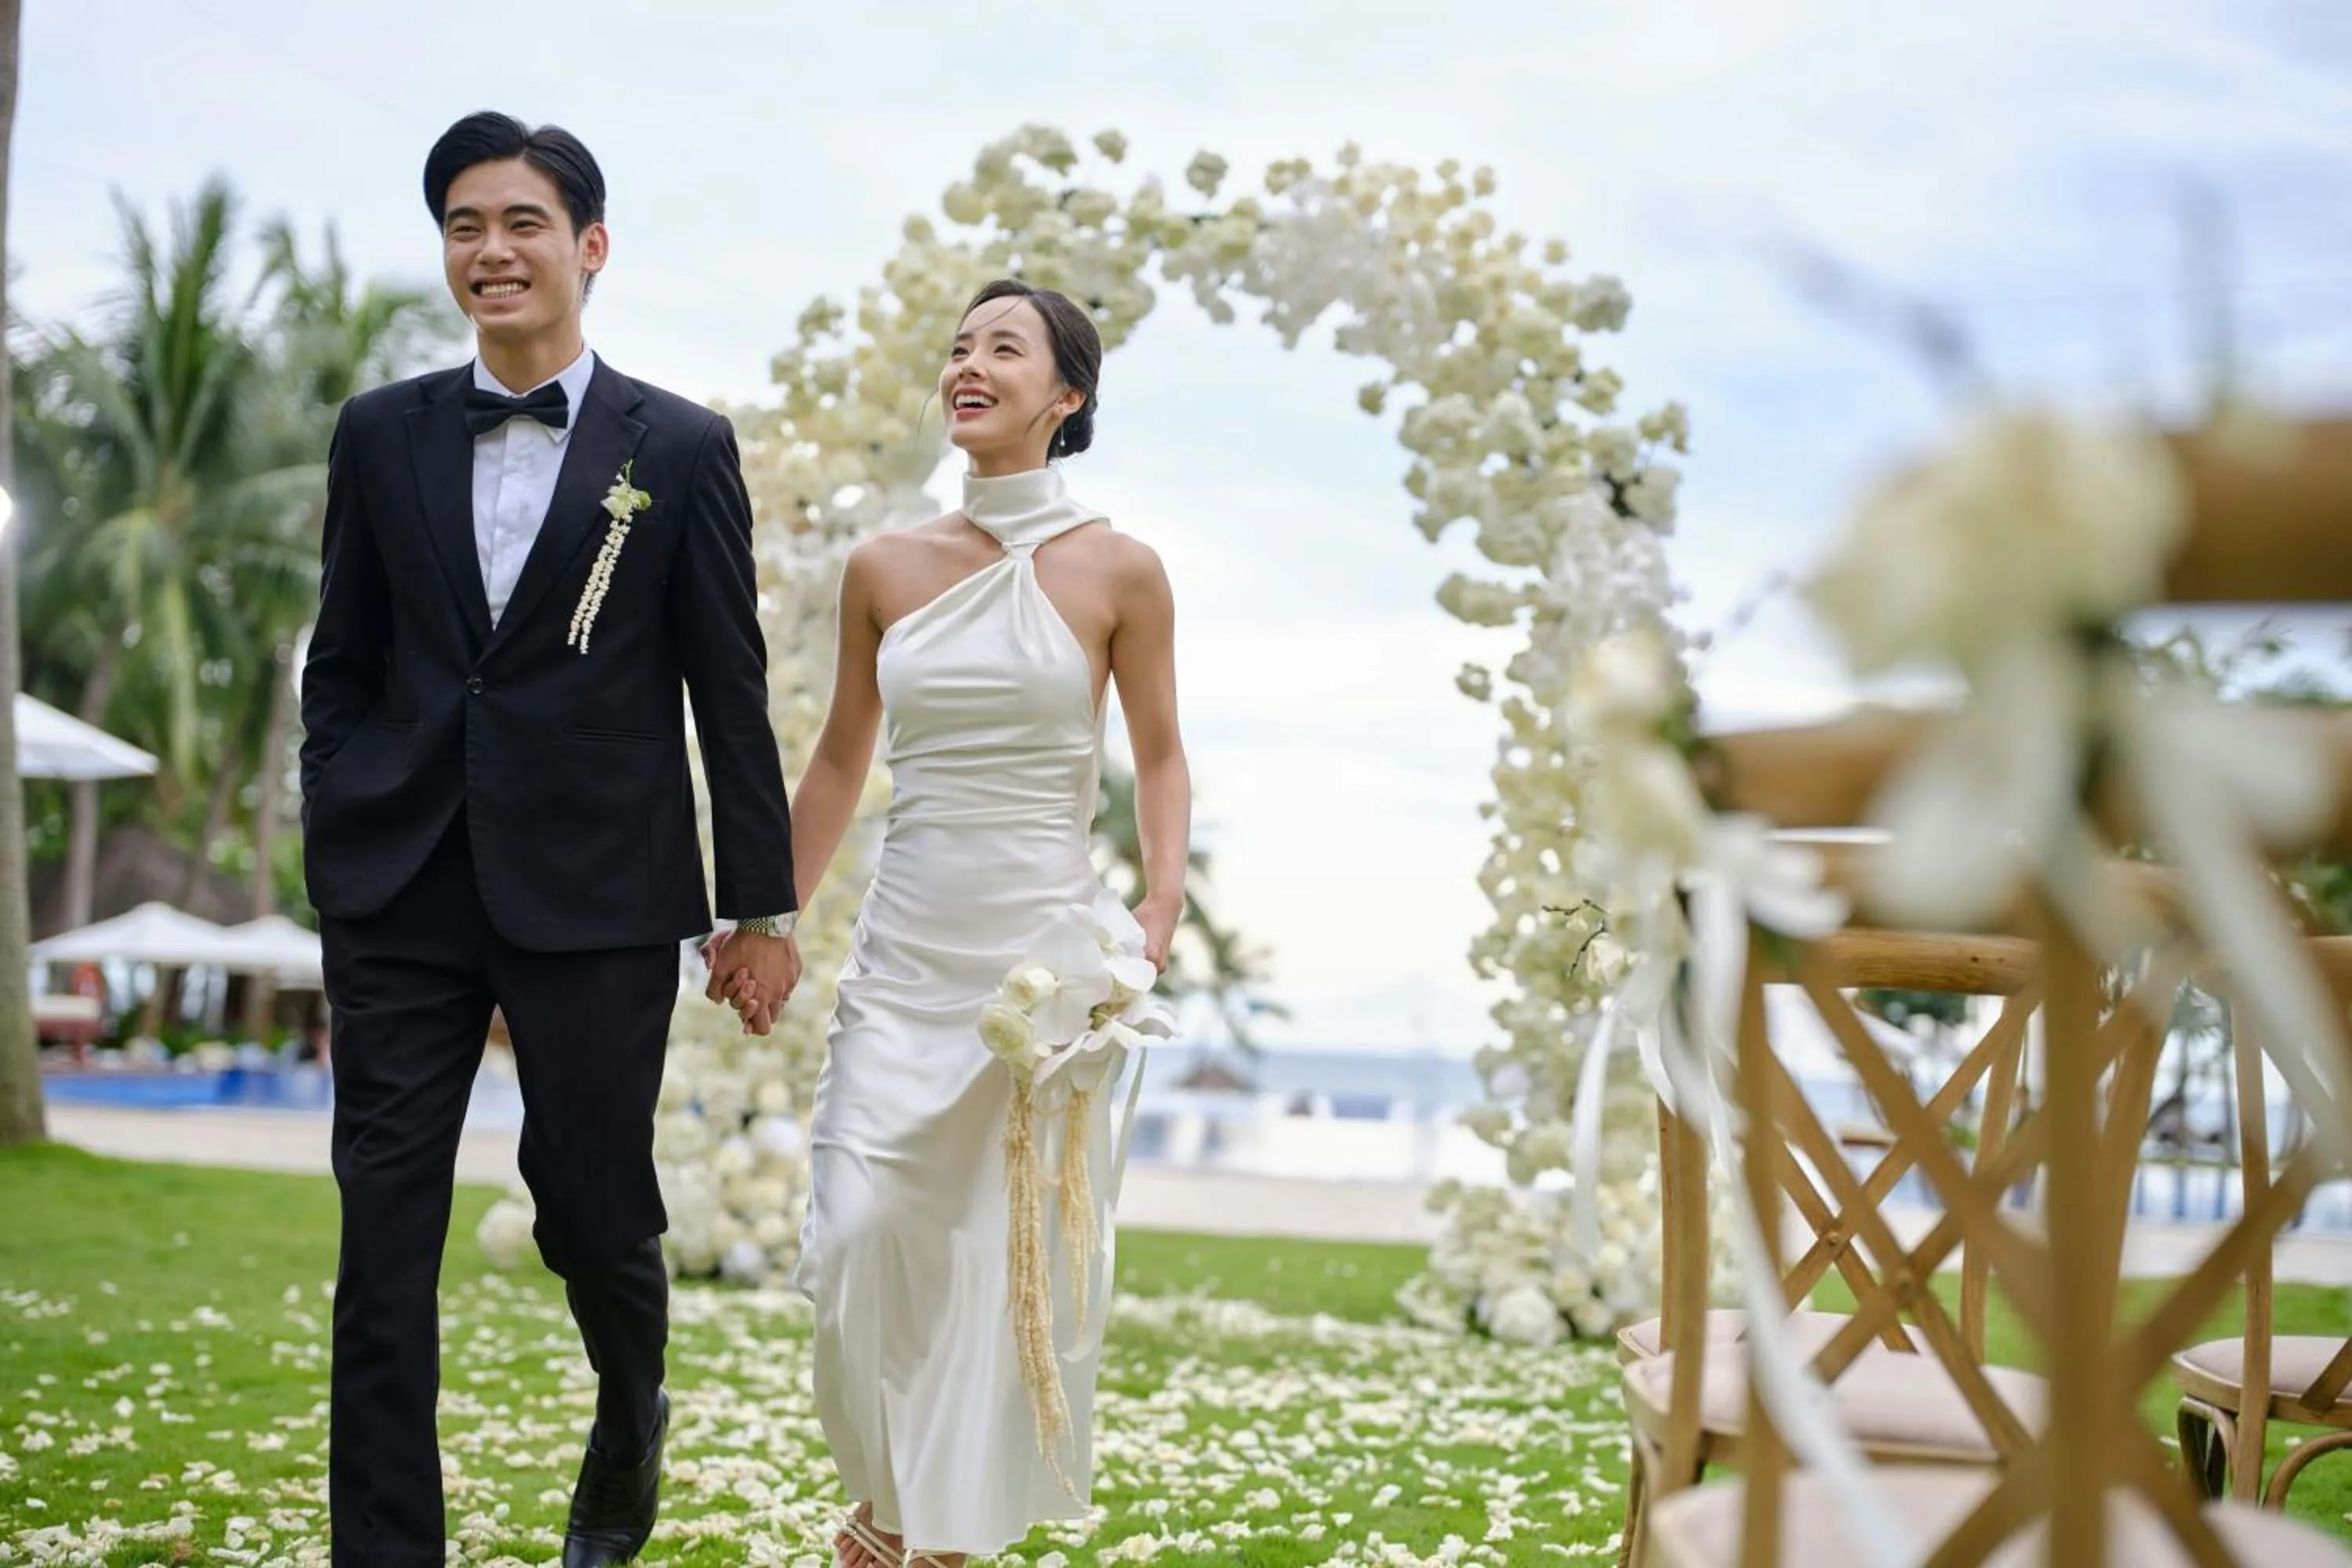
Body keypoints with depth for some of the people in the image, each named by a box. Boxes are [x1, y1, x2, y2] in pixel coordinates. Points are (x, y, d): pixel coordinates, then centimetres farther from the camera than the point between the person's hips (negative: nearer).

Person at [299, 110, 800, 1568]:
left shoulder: (681, 447, 0)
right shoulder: (382, 434, 8)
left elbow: (731, 689, 1)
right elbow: (342, 666, 11)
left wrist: (763, 902, 0)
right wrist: (335, 851, 3)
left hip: (597, 895, -2)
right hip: (403, 893, 2)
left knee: (594, 1209, 7)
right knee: (385, 1232, 2)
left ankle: (630, 1431, 39)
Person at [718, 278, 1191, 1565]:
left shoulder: (1116, 571, -2)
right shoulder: (885, 568, 5)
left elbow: (1160, 759, 4)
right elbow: (839, 760, 13)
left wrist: (1161, 904, -11)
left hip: (1046, 949, -2)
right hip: (904, 950, 2)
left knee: (1019, 1254, 3)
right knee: (860, 1240, -5)